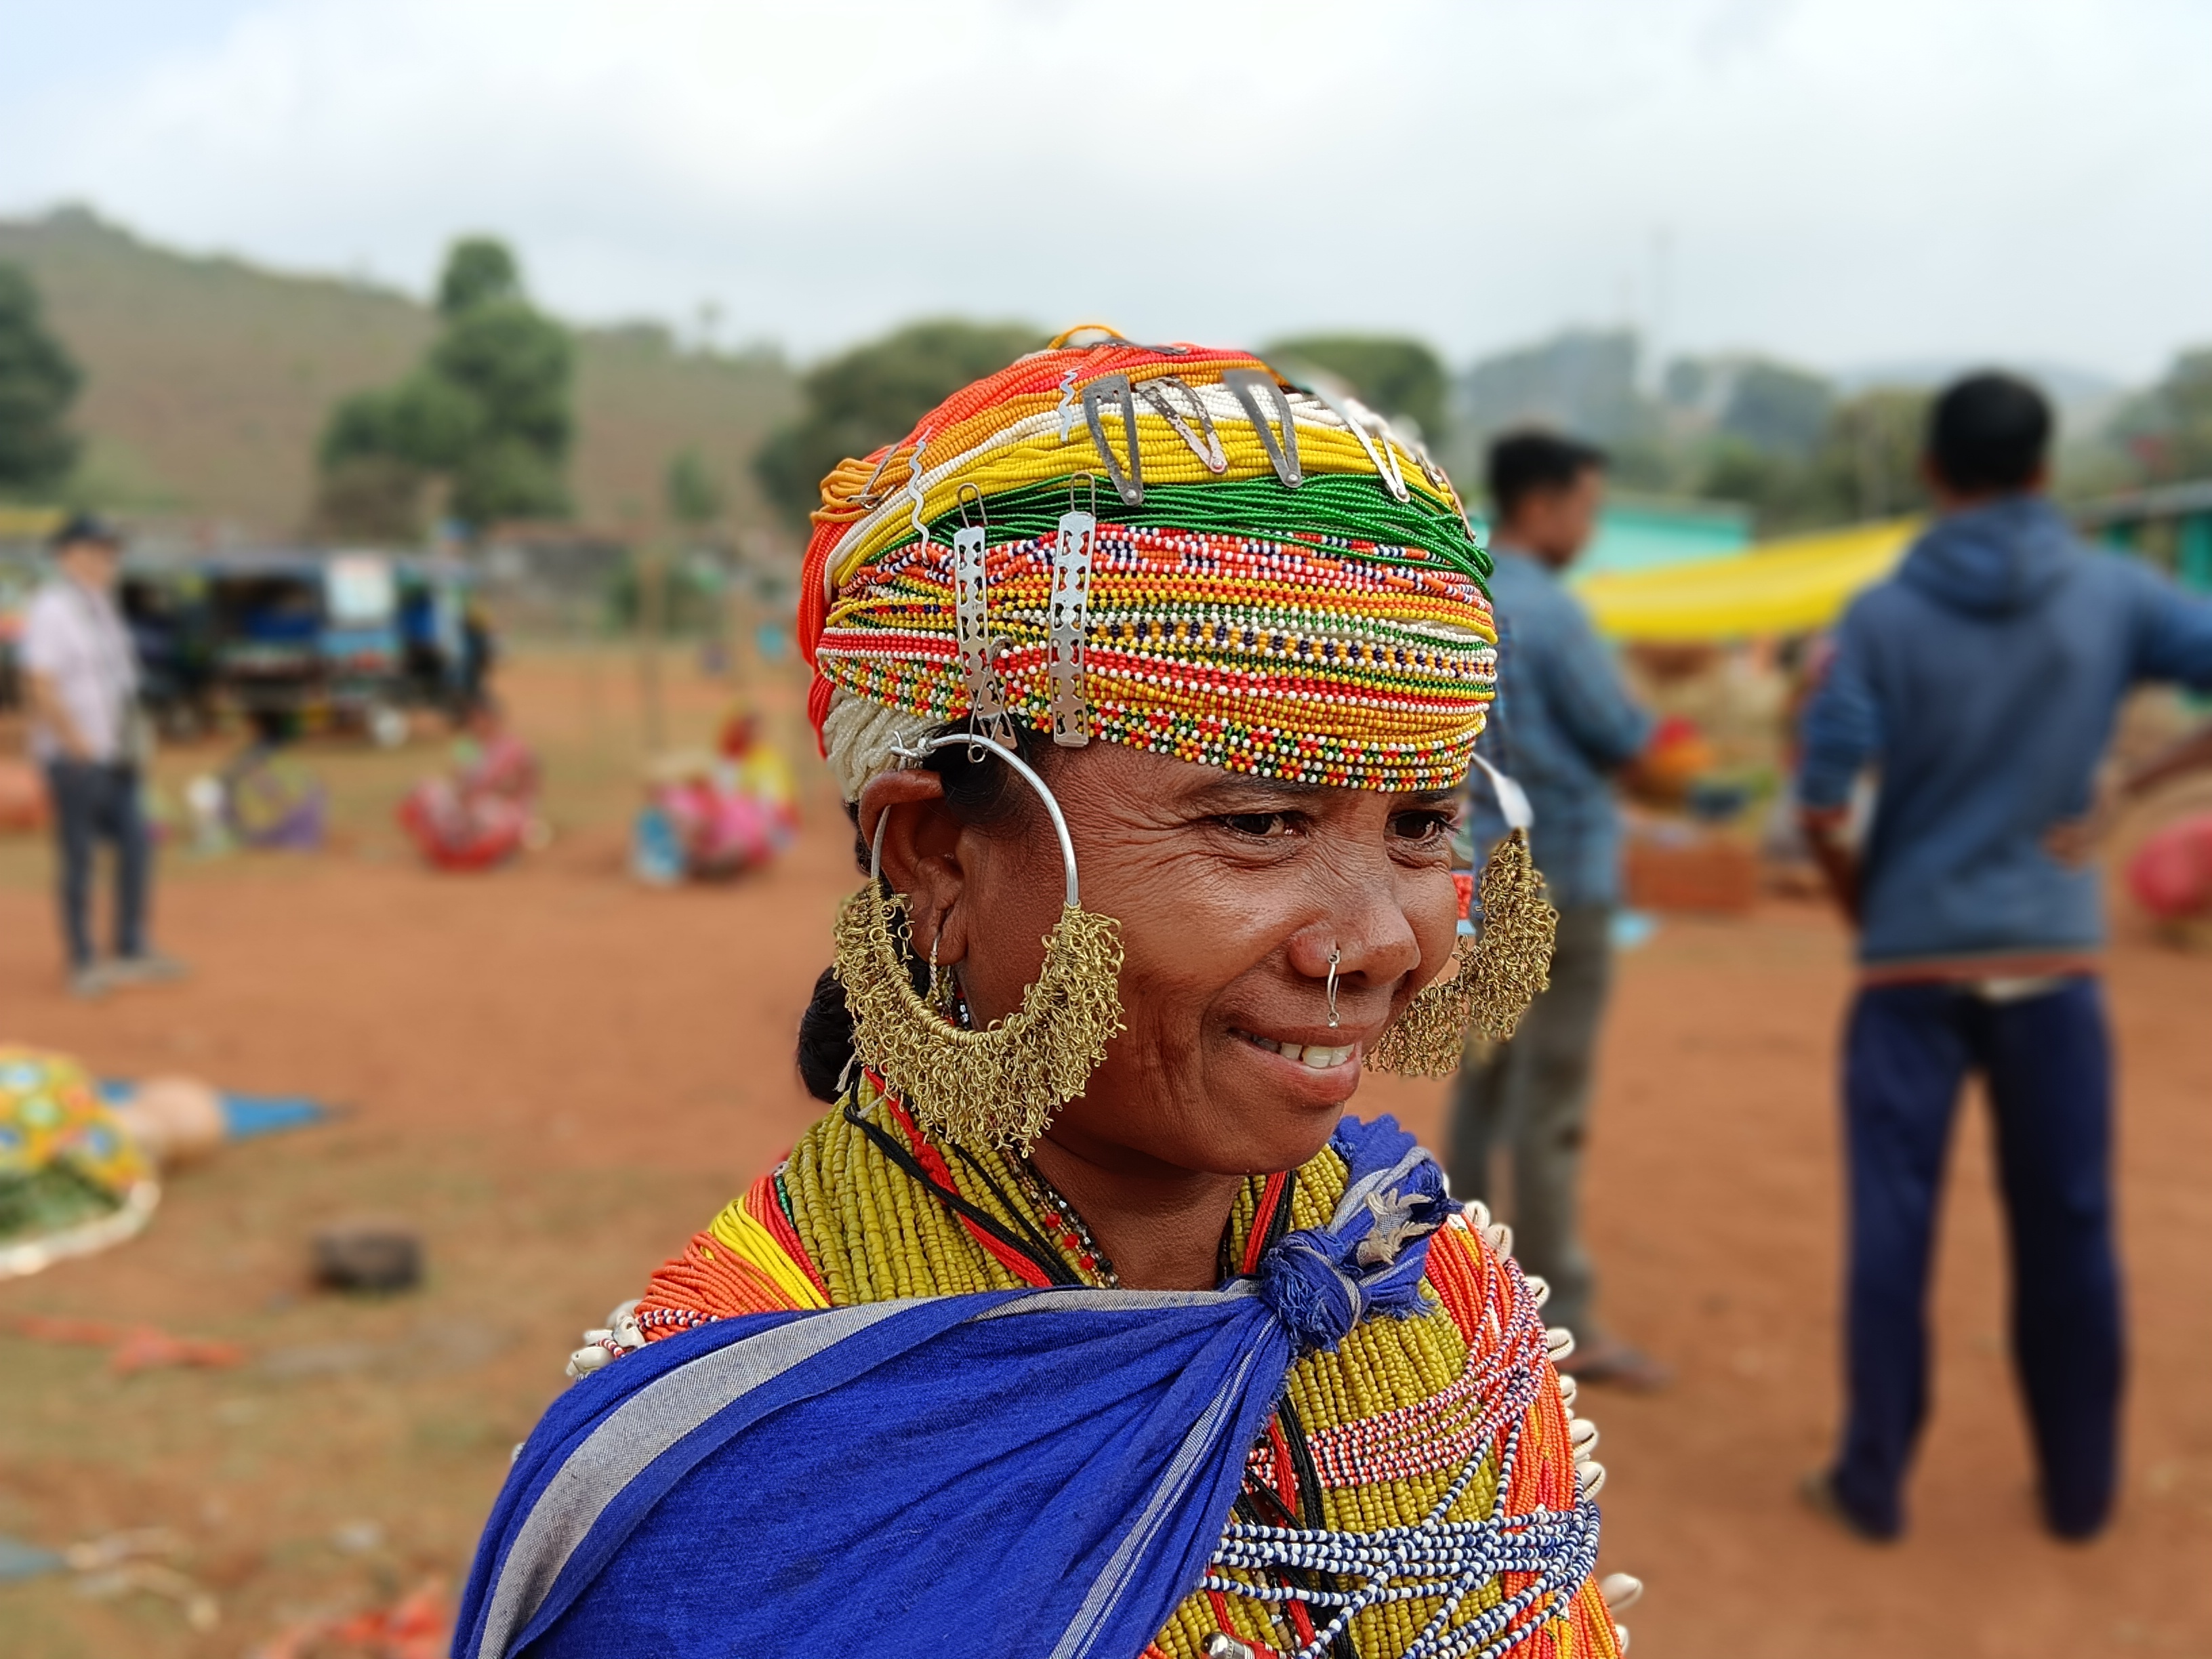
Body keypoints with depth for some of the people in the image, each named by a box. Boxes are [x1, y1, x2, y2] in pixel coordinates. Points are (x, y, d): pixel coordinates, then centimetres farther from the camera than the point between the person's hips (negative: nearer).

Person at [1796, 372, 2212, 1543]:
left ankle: (1874, 1484, 15)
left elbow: (1823, 803, -11)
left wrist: (1859, 902, 6)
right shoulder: (2115, 595, -1)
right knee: (2068, 1230, 12)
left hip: (1910, 961, -1)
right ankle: (2080, 1488, 24)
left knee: (1892, 1228, 6)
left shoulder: (1884, 615, -7)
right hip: (2051, 960, 2)